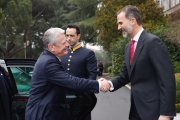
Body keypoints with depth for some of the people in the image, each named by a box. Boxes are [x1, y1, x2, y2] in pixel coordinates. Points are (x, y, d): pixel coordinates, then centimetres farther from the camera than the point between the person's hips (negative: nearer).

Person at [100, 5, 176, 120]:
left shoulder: (153, 42, -14)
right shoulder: (129, 47, 13)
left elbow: (167, 79, -18)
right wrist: (111, 84, -2)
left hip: (153, 109, -8)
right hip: (136, 108, 8)